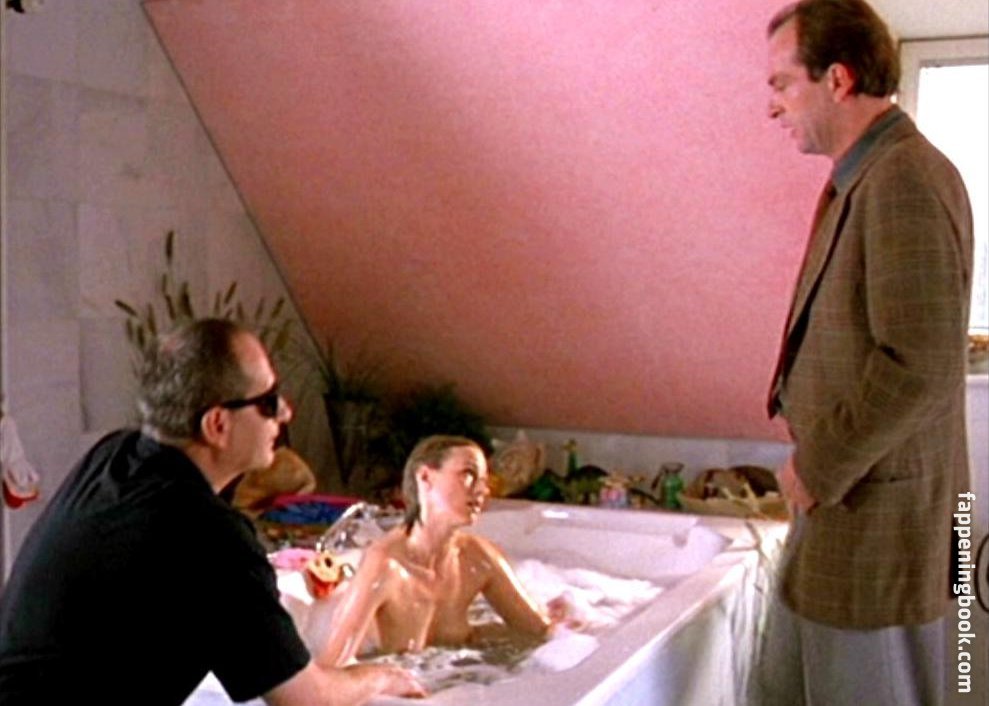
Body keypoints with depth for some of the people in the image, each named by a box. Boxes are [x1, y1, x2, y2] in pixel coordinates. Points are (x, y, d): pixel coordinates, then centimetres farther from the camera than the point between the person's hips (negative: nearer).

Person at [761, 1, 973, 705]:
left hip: (878, 516, -10)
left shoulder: (906, 182, -19)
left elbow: (922, 367, -26)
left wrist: (818, 470, -16)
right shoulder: (861, 181, 13)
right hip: (838, 500, 10)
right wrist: (814, 457, 11)